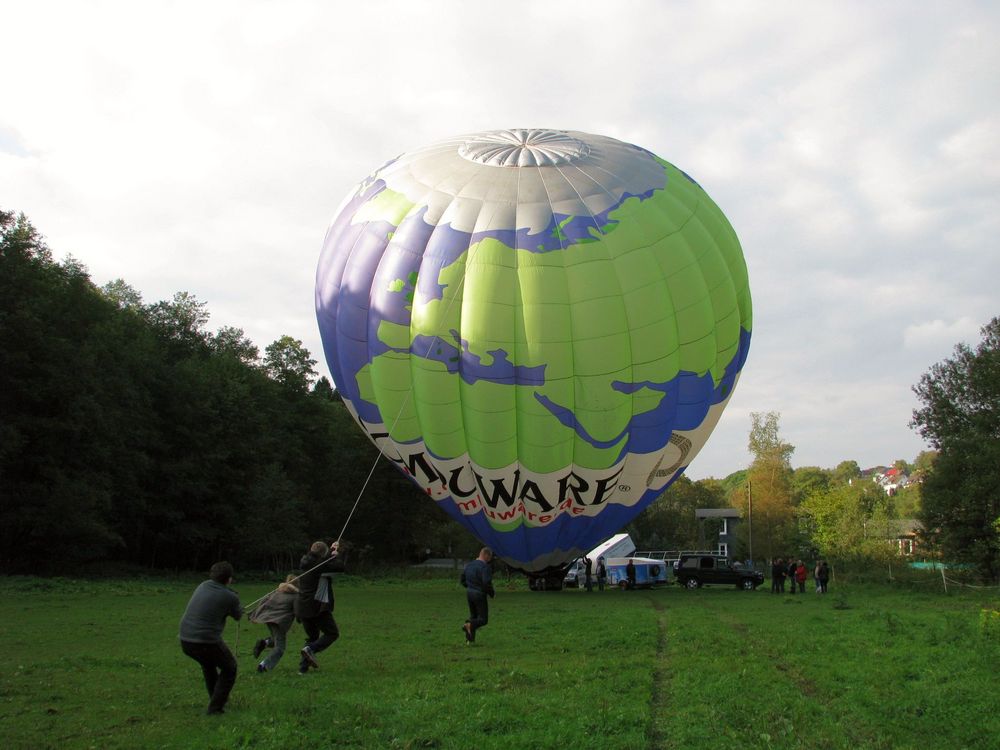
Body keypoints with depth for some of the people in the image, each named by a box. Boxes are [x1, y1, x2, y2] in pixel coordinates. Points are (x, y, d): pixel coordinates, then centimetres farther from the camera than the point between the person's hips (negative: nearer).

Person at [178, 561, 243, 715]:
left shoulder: (203, 585, 7)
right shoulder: (230, 597, -9)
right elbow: (238, 615, 12)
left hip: (185, 641, 6)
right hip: (207, 642, -6)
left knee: (208, 663, 34)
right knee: (229, 667, 19)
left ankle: (216, 697, 45)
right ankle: (215, 706, 12)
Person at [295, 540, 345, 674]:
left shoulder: (306, 561, 8)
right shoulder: (320, 564, -16)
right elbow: (340, 566, -14)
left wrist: (331, 550, 31)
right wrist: (336, 555, 5)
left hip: (302, 607, 8)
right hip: (317, 607, -8)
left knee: (312, 637, 20)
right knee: (333, 633, 5)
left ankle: (303, 667, 11)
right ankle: (310, 649, -15)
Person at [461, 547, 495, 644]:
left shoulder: (469, 565, 7)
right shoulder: (484, 567, -18)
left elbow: (462, 580, 12)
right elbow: (487, 583, -26)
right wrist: (492, 593, -8)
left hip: (469, 593, 7)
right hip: (480, 595, -7)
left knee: (473, 617, 20)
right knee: (483, 620, 2)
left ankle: (469, 639, 12)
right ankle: (469, 625, -24)